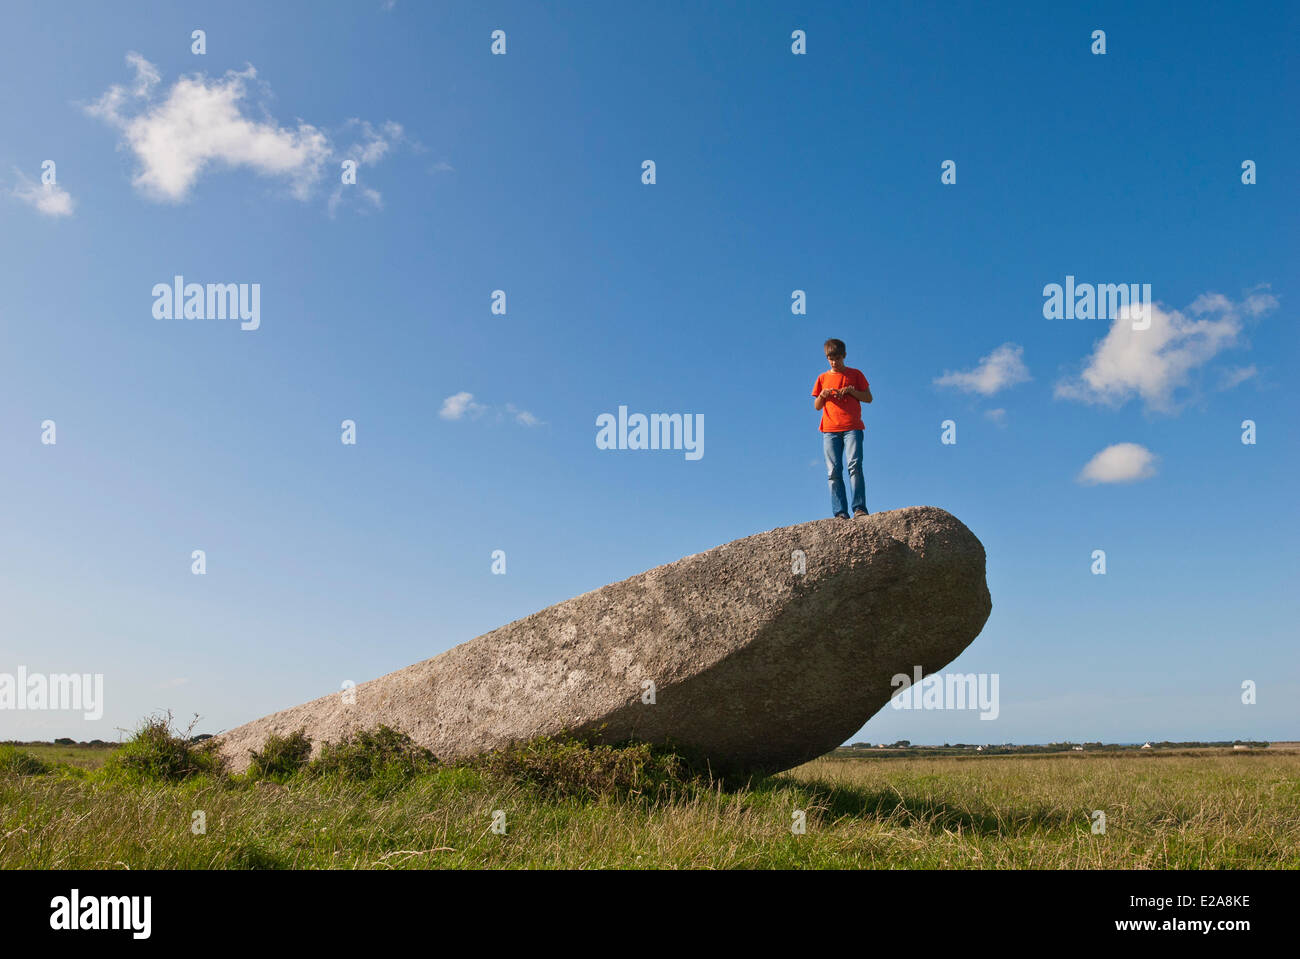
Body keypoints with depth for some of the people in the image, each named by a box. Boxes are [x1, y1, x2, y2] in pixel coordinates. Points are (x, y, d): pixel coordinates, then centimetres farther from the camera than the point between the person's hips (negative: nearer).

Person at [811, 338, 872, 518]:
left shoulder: (855, 374, 13)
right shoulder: (822, 378, 17)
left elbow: (869, 398, 9)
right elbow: (817, 406, 17)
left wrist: (852, 391, -7)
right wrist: (822, 396, -5)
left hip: (852, 427, -2)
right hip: (830, 430, 2)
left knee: (855, 465, -17)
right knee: (833, 471, -7)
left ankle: (859, 508, -19)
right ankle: (840, 513, -11)